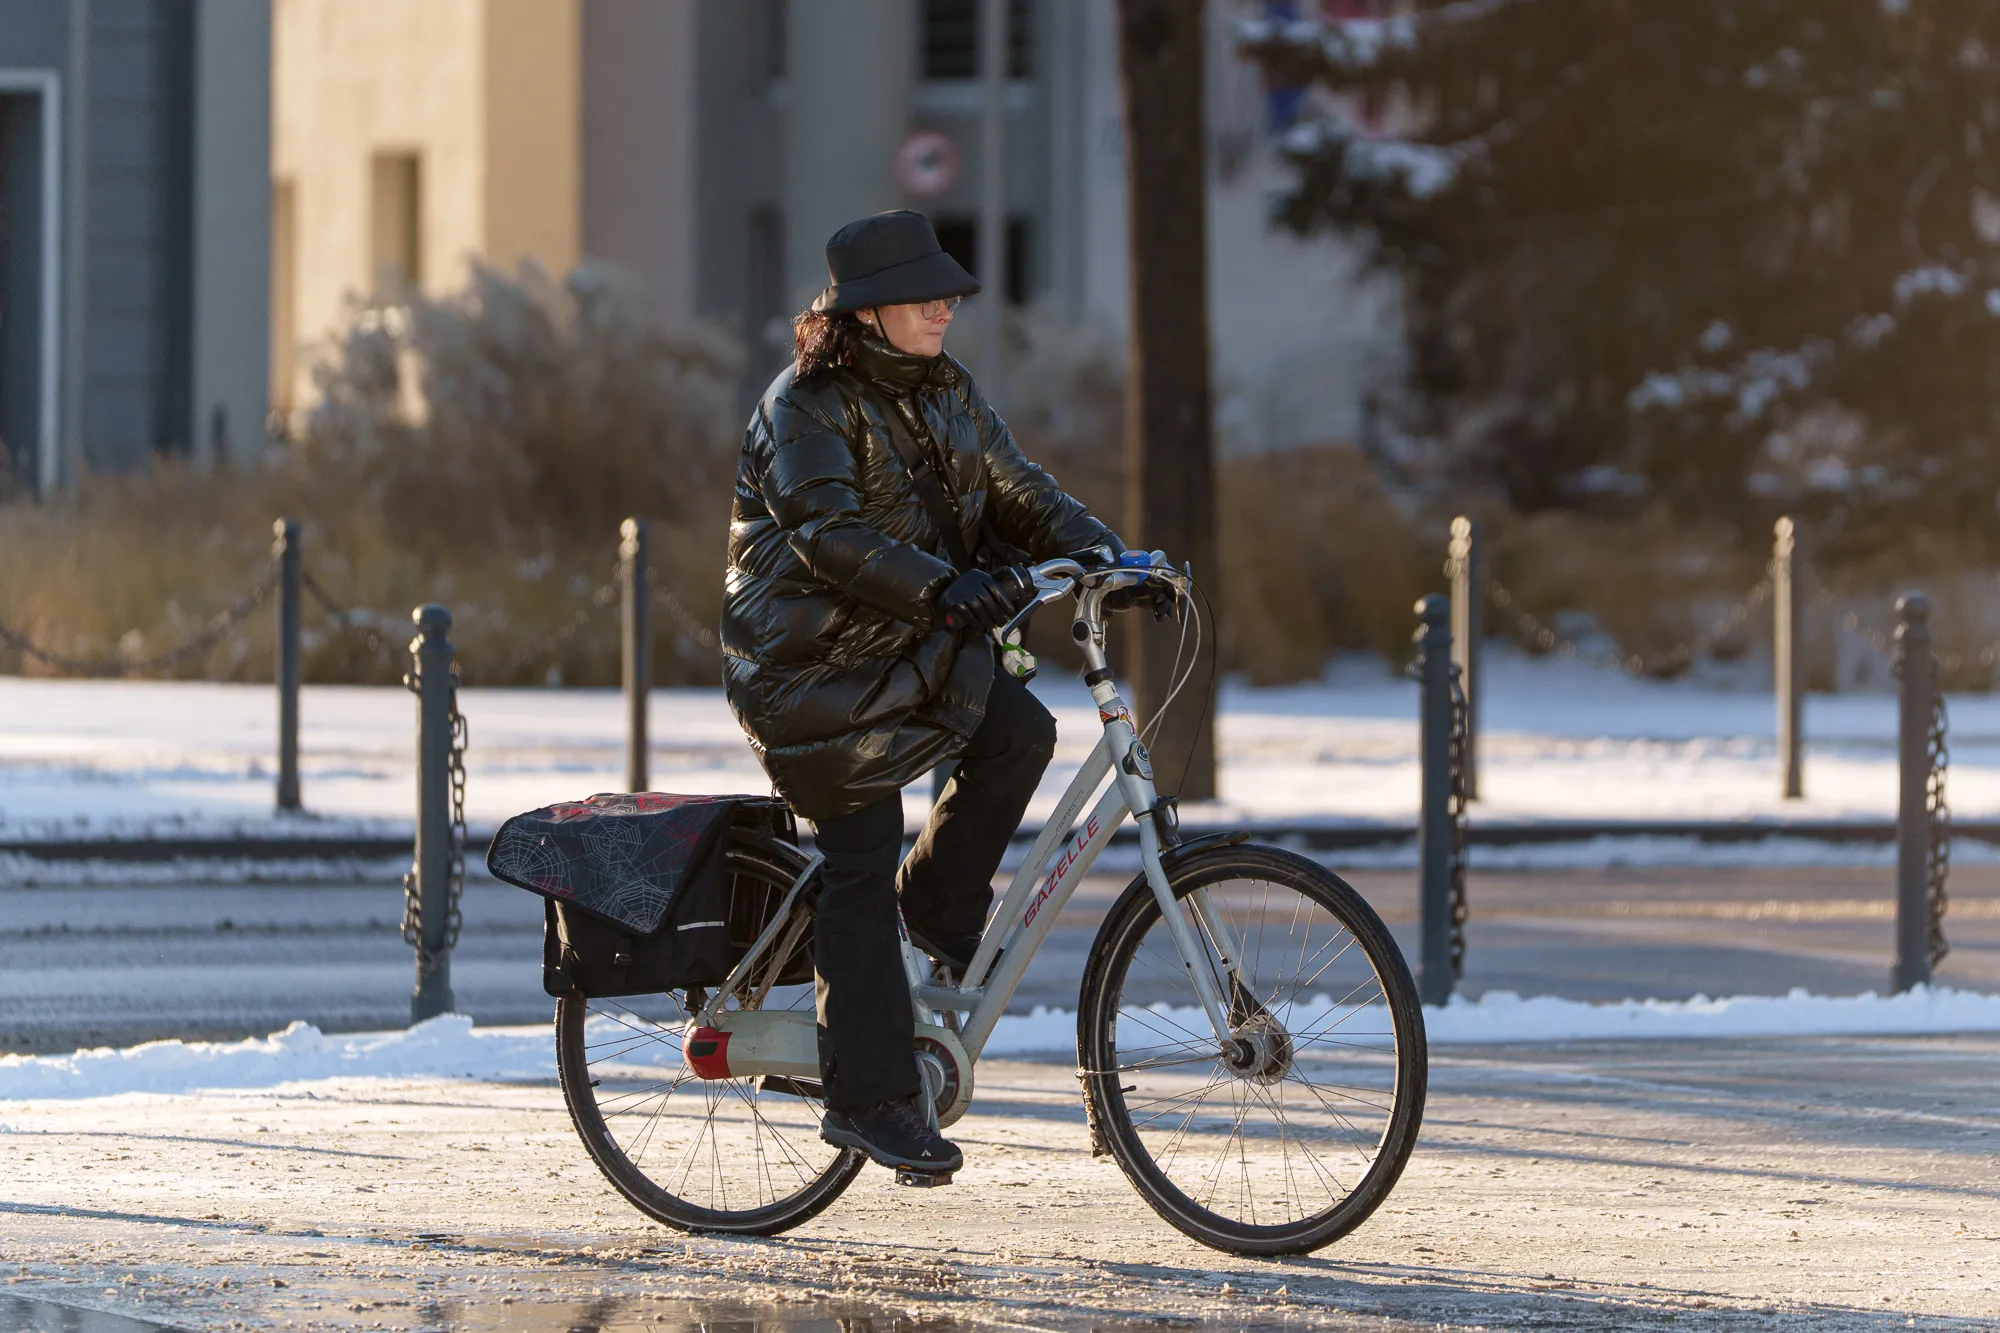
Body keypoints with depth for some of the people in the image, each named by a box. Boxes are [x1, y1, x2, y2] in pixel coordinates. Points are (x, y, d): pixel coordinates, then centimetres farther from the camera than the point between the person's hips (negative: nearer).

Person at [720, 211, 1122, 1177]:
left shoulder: (948, 397, 10)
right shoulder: (807, 408, -14)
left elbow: (1021, 499, 9)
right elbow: (829, 534, -27)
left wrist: (1113, 559, -8)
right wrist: (944, 587, -39)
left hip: (913, 656, 7)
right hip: (815, 668, -7)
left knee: (1019, 731, -19)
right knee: (861, 866, -10)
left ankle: (942, 907, 5)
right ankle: (870, 1098, -6)